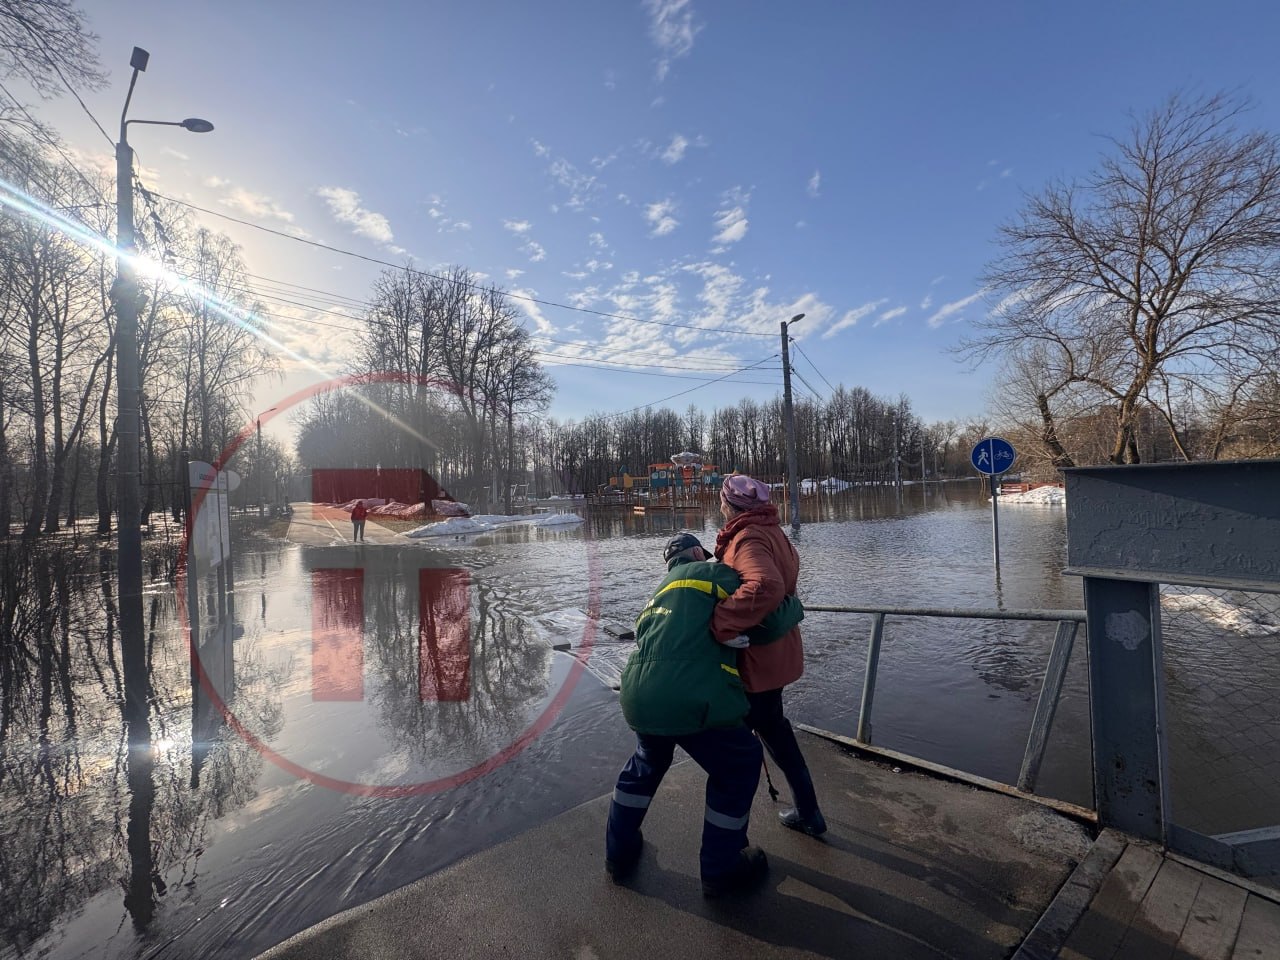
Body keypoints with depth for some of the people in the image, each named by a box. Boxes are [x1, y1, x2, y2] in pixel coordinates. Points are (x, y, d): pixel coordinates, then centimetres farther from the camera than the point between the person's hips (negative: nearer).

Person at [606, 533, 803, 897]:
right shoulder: (712, 573, 5)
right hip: (691, 701, -7)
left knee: (647, 761, 36)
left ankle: (620, 851, 46)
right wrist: (794, 606, 17)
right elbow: (768, 622, -2)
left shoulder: (659, 591, 28)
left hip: (638, 700, 7)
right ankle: (721, 869, 33)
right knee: (739, 765, 20)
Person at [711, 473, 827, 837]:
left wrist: (719, 625, -40)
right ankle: (808, 813, 41)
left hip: (757, 658, -10)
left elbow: (767, 587, -42)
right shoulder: (772, 532, 6)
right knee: (772, 725, 27)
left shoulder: (749, 539, -24)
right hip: (777, 652, 10)